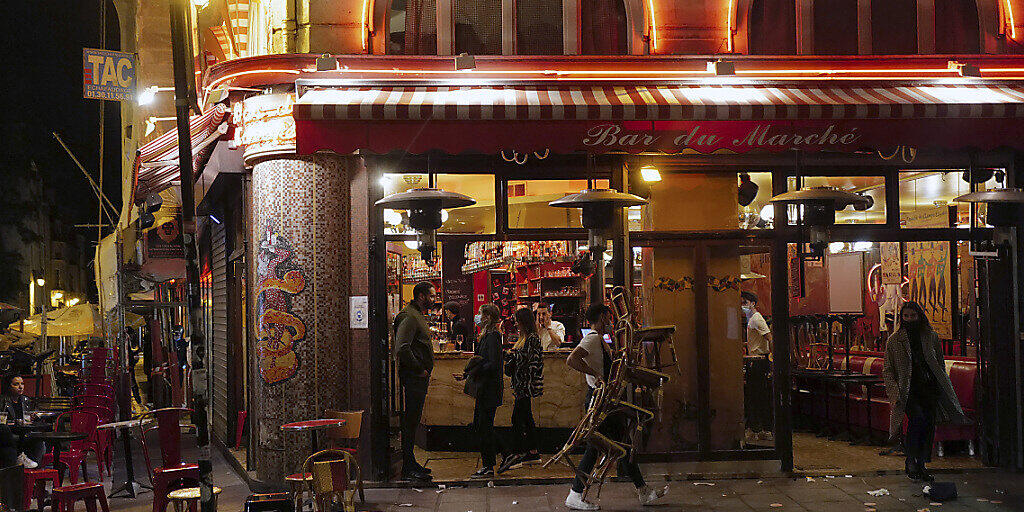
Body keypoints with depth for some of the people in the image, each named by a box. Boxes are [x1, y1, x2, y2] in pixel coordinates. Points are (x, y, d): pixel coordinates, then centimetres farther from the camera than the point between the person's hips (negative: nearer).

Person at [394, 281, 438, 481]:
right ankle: (408, 468, -4)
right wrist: (419, 370, -18)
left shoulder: (418, 315, 19)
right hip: (413, 378, -10)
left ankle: (411, 463, 20)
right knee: (411, 421, -7)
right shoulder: (409, 316, -15)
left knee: (413, 420, 14)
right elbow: (402, 349, -25)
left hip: (419, 377, 10)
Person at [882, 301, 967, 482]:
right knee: (917, 417, -24)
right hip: (907, 390, -3)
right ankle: (910, 462, -12)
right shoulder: (894, 340, 5)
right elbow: (887, 370, 6)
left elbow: (940, 365, 17)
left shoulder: (931, 337, 11)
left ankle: (921, 465, 12)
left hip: (929, 388, 3)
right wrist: (894, 392, -7)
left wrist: (941, 387, 6)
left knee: (929, 424, -4)